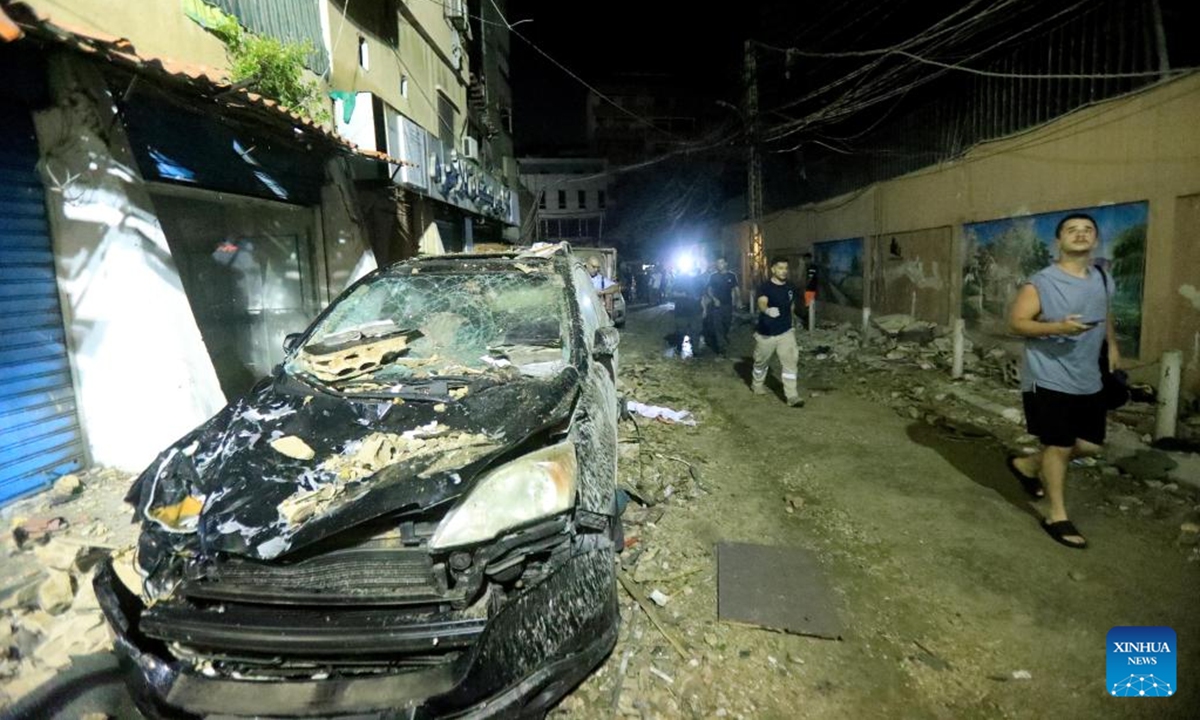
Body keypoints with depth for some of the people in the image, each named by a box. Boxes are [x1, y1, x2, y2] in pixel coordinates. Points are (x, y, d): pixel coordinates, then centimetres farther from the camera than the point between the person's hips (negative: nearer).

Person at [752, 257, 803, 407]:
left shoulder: (790, 287, 0)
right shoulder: (764, 287, -17)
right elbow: (761, 302, -39)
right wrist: (767, 310, -61)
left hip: (786, 332, 3)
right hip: (765, 333, -3)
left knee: (790, 362, -7)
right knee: (761, 362, 16)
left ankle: (792, 396, -4)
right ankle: (757, 384, 42)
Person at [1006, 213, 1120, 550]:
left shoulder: (1103, 281, 8)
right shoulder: (1041, 283, -13)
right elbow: (1015, 322, -15)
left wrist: (1112, 345, 17)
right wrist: (1057, 327, -28)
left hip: (1089, 381, 7)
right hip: (1049, 380, -7)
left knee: (1090, 444, 13)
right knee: (1059, 446, -1)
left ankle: (1027, 465, 35)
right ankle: (1057, 516, 15)